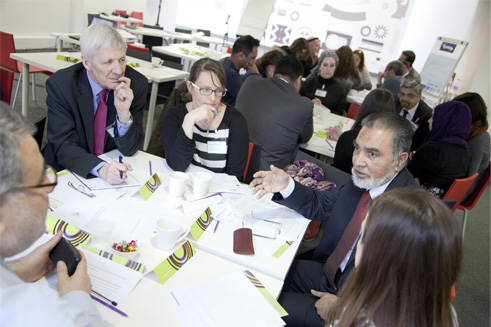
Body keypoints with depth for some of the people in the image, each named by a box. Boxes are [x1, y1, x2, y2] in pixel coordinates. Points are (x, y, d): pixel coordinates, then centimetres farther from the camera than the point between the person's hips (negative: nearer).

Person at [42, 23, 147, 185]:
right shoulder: (59, 84, -12)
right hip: (68, 171, -1)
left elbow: (129, 149, -7)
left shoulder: (137, 83, -10)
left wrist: (124, 113, -25)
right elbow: (63, 147, -16)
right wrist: (100, 168, -34)